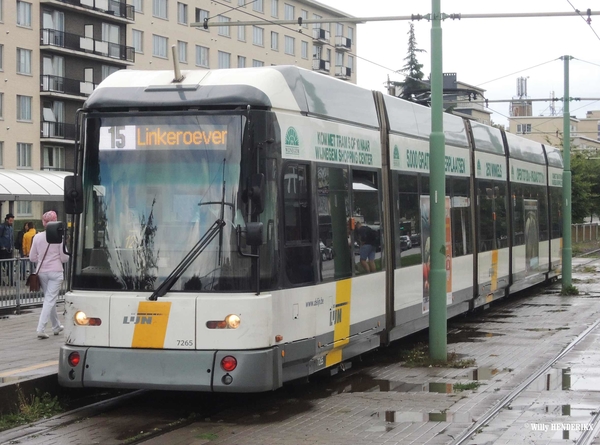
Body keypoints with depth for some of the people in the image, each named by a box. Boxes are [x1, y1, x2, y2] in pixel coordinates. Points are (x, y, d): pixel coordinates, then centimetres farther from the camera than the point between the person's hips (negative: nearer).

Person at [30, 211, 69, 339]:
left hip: (42, 272, 4)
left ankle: (56, 326, 30)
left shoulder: (37, 238, 0)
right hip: (55, 271, -4)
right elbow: (65, 258, -5)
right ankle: (41, 329, -12)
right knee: (50, 300, -3)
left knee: (49, 298, 18)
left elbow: (32, 258, 5)